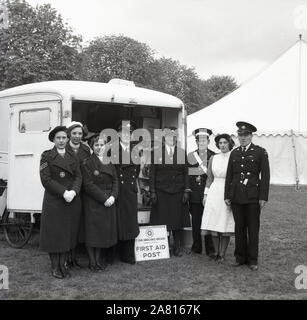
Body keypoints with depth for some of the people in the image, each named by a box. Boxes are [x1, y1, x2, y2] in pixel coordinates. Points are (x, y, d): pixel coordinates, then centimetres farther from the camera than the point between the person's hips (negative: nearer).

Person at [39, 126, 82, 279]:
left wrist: (73, 192, -14)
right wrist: (63, 192, -17)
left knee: (68, 232, 7)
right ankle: (54, 267, 13)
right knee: (54, 233, 2)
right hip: (53, 201, -4)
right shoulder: (47, 156, -1)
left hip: (72, 201, 4)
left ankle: (62, 264, 17)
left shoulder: (73, 157, 12)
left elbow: (78, 177, 5)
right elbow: (46, 179, -10)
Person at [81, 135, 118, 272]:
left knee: (104, 231, 9)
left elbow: (115, 181, 9)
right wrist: (104, 198, -17)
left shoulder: (109, 162, 11)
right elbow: (88, 185, -13)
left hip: (109, 202, 6)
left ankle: (98, 259, 21)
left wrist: (113, 196, -8)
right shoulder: (87, 163, -7)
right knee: (93, 231, 0)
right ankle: (92, 262, 11)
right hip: (93, 203, -5)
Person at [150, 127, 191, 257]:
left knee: (178, 220, 4)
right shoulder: (157, 152, 2)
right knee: (161, 220, -1)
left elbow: (186, 173, 7)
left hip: (178, 192, 2)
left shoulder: (182, 153, 7)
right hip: (161, 191, -1)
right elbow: (152, 173, 2)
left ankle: (177, 247, 16)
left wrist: (186, 191, 0)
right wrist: (152, 192, -4)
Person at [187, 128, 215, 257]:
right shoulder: (190, 156, 12)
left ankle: (210, 250, 4)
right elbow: (187, 174, 10)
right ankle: (196, 247, 17)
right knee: (195, 222, 7)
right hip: (194, 194, 3)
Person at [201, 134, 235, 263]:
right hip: (214, 193, 3)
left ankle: (222, 254, 12)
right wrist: (205, 194, 10)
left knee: (226, 226, 0)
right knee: (213, 225, 3)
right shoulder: (213, 159, 8)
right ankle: (216, 252, 18)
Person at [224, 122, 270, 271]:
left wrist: (263, 197, -8)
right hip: (236, 197, 3)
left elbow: (265, 176, -2)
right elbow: (229, 176, 13)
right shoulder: (234, 153, 12)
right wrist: (227, 196, 8)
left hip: (253, 197, -3)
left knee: (253, 229, 3)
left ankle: (252, 259, 12)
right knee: (239, 228, 8)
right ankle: (240, 257, 19)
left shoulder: (260, 152, 1)